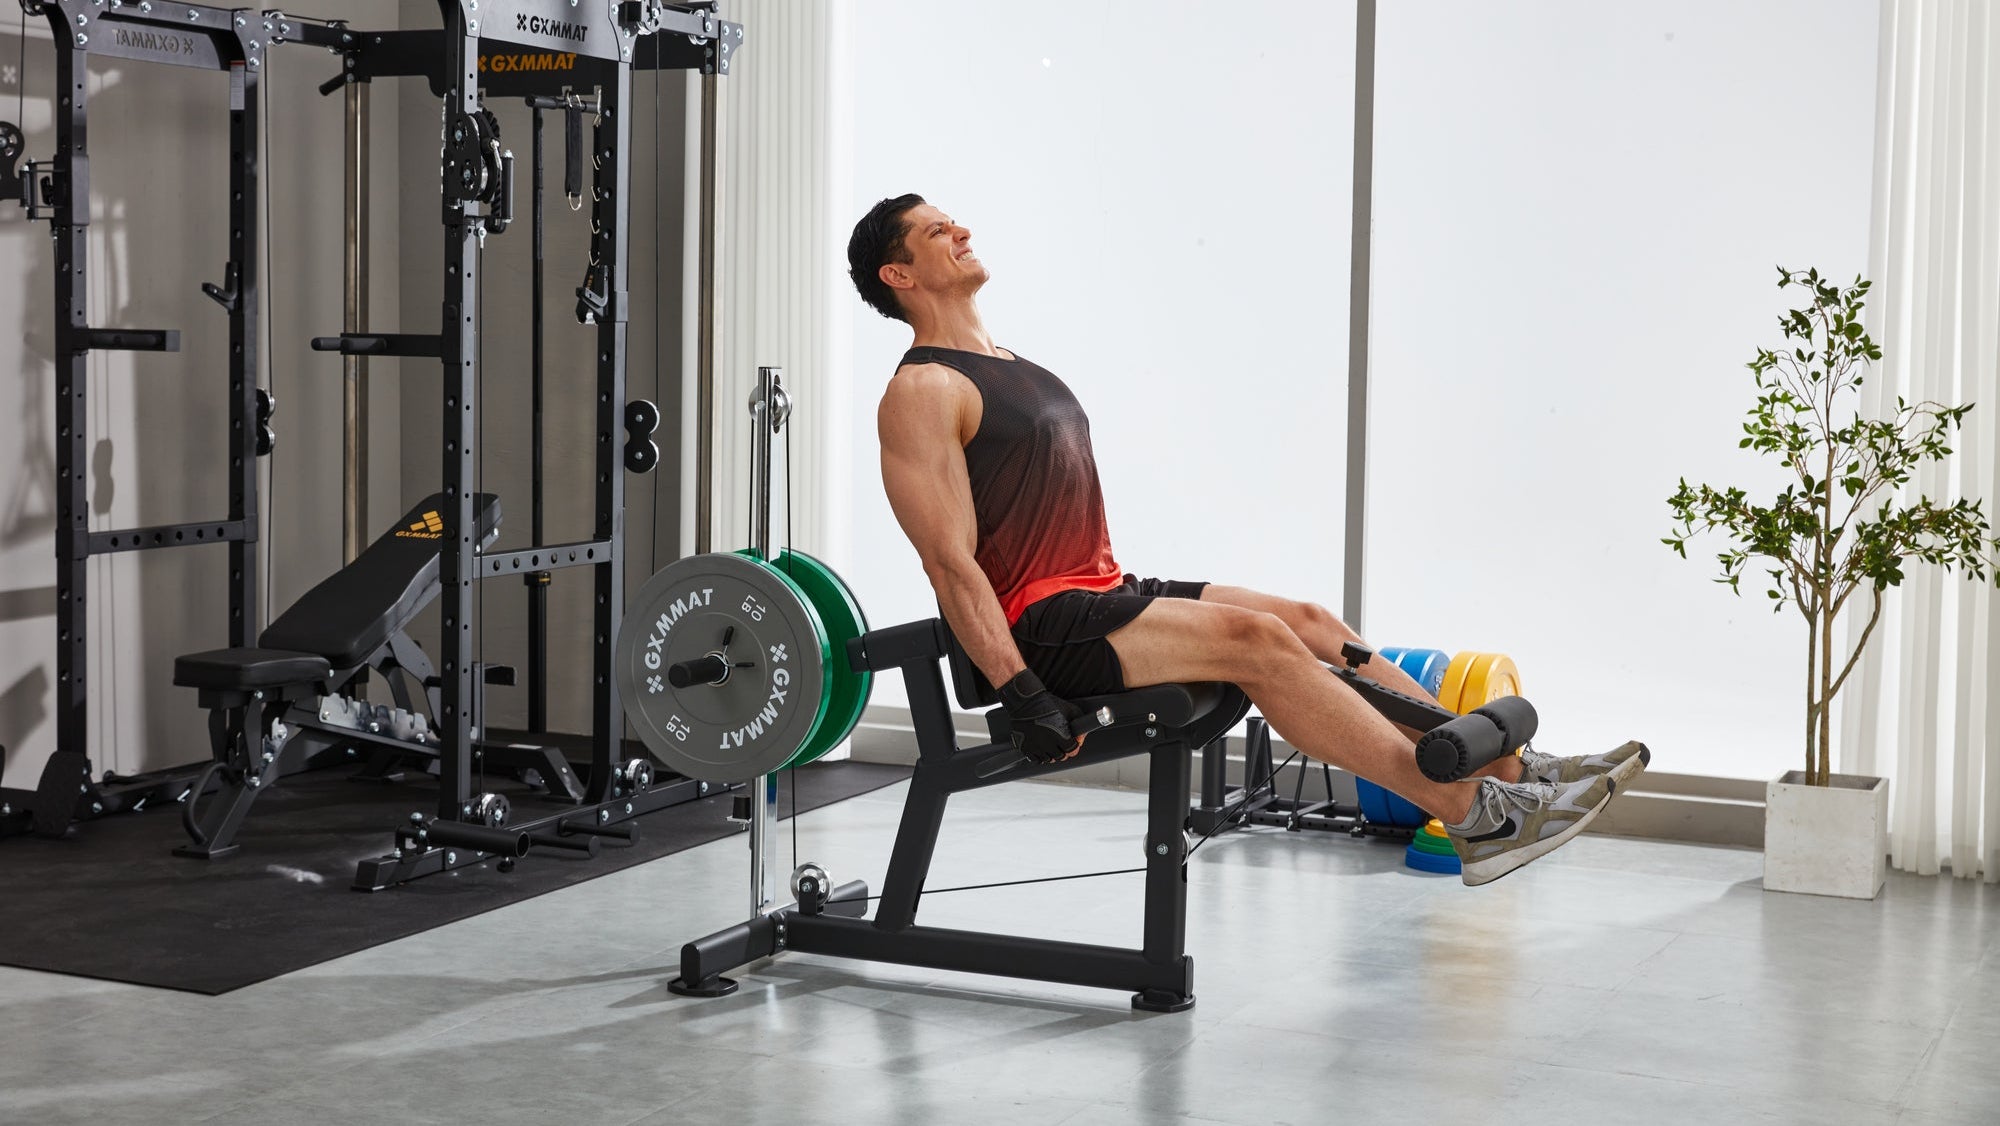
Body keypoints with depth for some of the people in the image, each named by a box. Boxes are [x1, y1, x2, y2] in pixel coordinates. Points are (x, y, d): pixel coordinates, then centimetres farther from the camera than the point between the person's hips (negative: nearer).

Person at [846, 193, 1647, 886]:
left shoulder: (1010, 369, 21)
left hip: (1104, 596, 10)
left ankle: (1514, 770, -5)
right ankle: (1474, 819, -26)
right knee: (1253, 637, -24)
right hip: (1037, 626, -10)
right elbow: (950, 561, -18)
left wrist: (1130, 602, 25)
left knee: (1308, 625, -2)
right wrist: (1023, 694, -25)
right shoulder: (921, 392, -9)